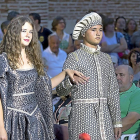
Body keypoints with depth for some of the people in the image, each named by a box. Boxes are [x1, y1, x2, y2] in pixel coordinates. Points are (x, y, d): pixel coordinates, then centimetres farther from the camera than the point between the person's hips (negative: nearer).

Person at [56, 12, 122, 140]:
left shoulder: (106, 58, 14)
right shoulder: (74, 57, -2)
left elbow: (113, 92, 15)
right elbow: (61, 91, -8)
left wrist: (117, 122, 11)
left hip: (104, 116, 5)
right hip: (83, 114, -5)